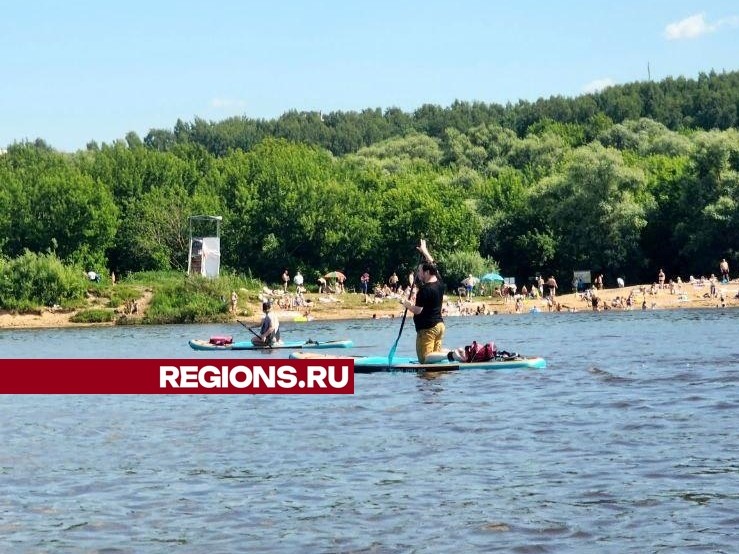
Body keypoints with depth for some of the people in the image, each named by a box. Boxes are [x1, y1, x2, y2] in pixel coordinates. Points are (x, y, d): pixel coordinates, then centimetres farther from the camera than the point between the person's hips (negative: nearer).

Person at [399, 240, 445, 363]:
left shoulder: (425, 289, -17)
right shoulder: (440, 284, 7)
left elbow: (418, 310, -18)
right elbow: (433, 266, 23)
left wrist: (406, 304, 0)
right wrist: (424, 251, 32)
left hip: (427, 328, -9)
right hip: (440, 325, 9)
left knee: (425, 360, -9)